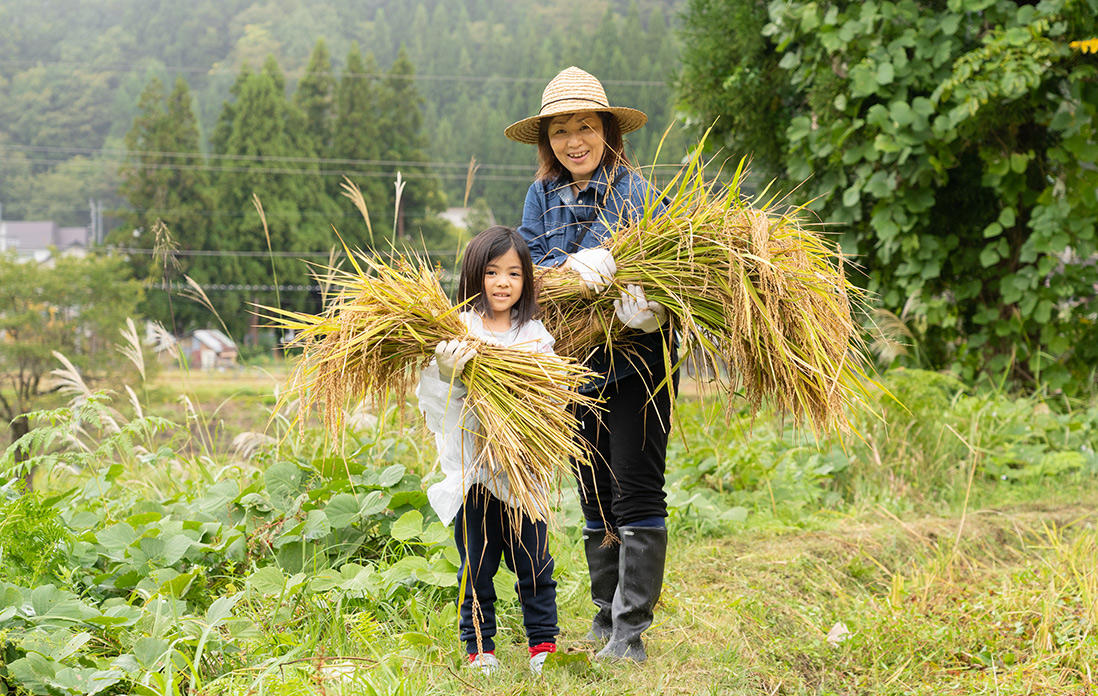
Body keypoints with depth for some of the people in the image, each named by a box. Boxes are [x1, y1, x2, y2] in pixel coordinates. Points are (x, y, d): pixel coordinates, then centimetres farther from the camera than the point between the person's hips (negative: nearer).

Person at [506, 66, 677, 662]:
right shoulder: (543, 195, 7)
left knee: (636, 491, -7)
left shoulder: (635, 190, -6)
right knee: (594, 495, 13)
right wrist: (571, 266, -23)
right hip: (575, 364, 5)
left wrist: (649, 303, -32)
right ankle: (604, 619, 25)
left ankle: (630, 633, -5)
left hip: (637, 361, -5)